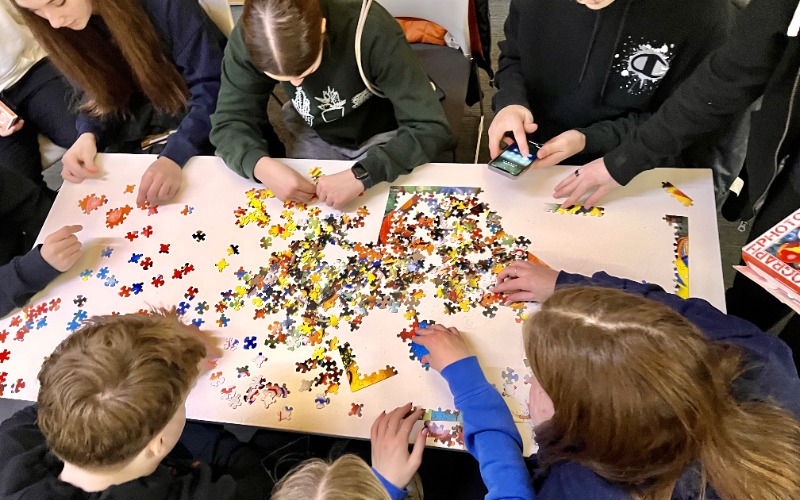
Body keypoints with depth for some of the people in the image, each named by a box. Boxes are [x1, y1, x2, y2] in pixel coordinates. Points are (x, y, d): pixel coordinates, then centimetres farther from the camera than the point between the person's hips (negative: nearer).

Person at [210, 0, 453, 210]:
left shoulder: (370, 29, -34)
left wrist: (361, 175, -46)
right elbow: (229, 123, -17)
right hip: (318, 137, 3)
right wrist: (262, 166, -38)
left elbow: (431, 127, -34)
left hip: (384, 136, -2)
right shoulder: (250, 37, -25)